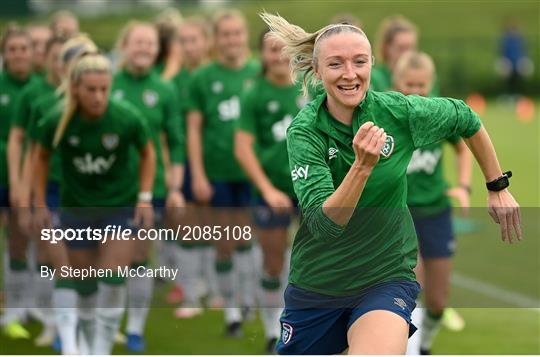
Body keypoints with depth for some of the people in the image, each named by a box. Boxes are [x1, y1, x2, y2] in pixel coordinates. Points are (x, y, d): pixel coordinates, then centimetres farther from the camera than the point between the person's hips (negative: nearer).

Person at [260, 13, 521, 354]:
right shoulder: (305, 131, -15)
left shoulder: (399, 111, -11)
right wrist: (363, 165, -38)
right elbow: (323, 224, -25)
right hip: (316, 284, 1)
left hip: (386, 278, -1)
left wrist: (498, 188, 12)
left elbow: (467, 120, 10)